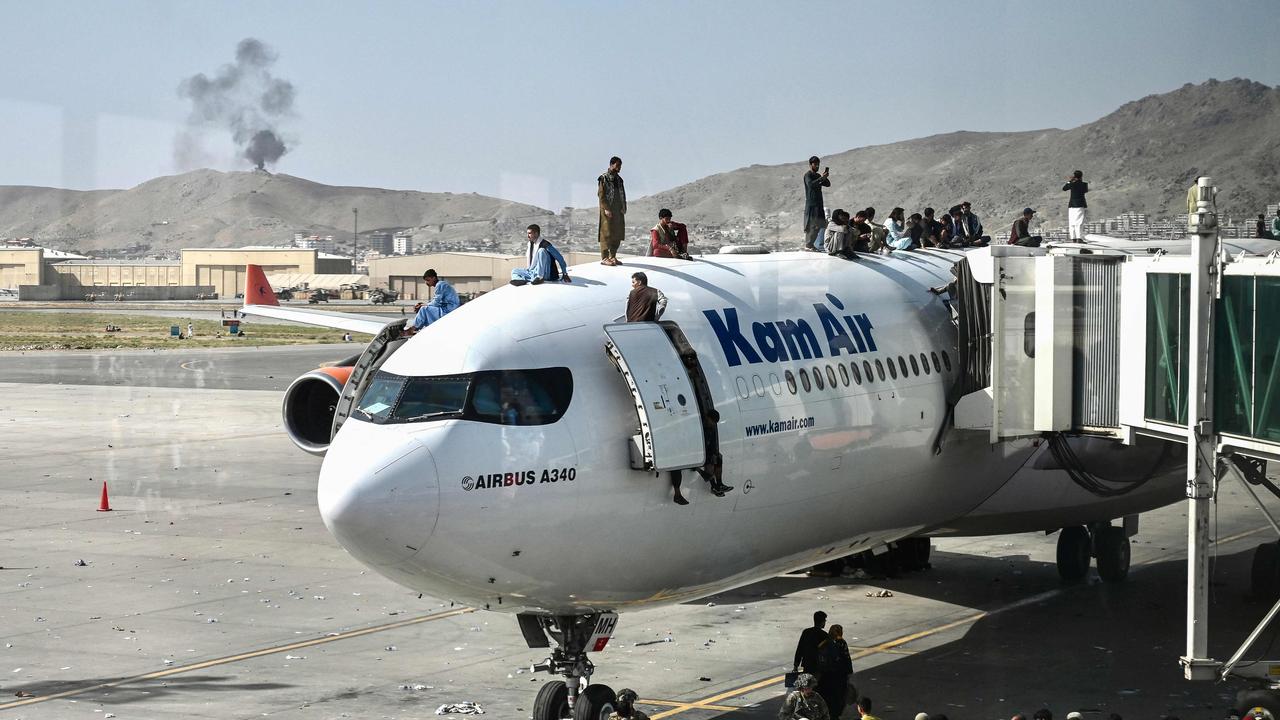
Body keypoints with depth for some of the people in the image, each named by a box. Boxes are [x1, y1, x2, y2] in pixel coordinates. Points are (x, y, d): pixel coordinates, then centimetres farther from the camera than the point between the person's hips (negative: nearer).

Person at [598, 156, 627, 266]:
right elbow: (601, 194, -10)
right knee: (607, 233, -8)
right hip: (608, 211, -7)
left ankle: (612, 256, 14)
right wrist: (606, 209, -18)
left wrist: (623, 208, 4)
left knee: (617, 234, 7)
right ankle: (604, 258, -7)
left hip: (618, 211, 7)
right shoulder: (603, 178, -5)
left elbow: (622, 195, 18)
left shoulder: (618, 179, 16)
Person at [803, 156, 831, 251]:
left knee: (819, 225, 8)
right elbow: (810, 184, -26)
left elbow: (828, 184, 13)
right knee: (812, 225, -12)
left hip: (818, 204, 9)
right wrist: (821, 178, -31)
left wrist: (825, 177, -6)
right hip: (811, 204, -9)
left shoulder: (818, 175, 19)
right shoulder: (808, 175, -6)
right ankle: (808, 245, -8)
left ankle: (810, 244, 14)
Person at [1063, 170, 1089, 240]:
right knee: (1079, 221, -6)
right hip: (1080, 205, -2)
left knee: (1072, 222, 6)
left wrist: (1069, 181, 22)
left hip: (1072, 205, 2)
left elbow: (1064, 189, 14)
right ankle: (1079, 238, -16)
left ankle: (1073, 238, 2)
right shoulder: (1084, 184, -2)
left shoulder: (1072, 184, -1)